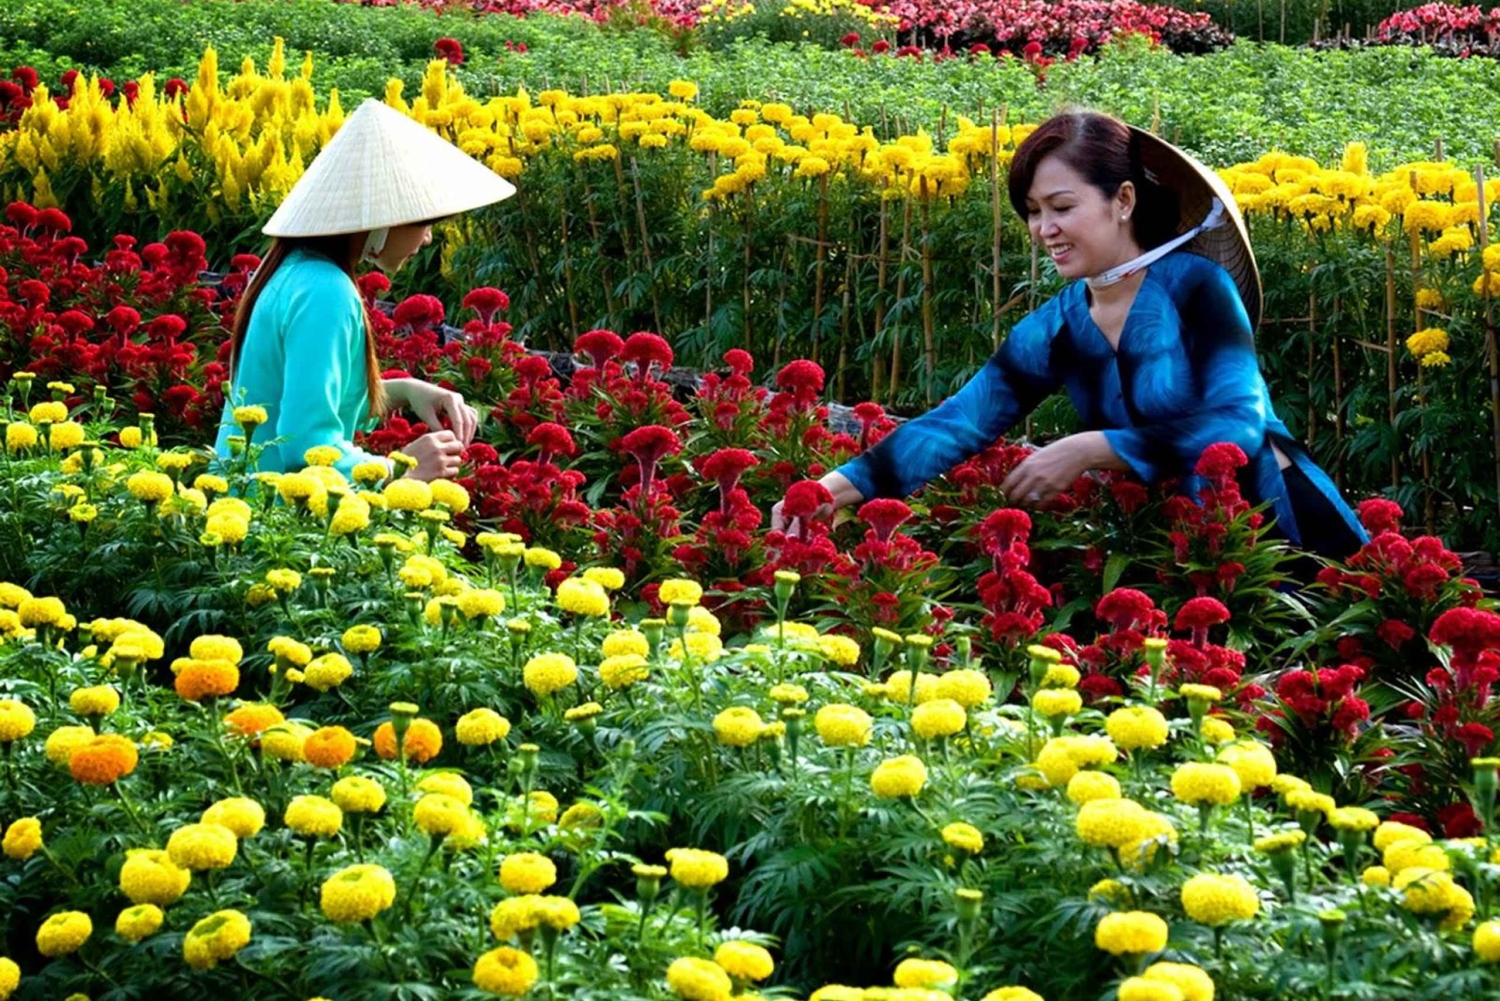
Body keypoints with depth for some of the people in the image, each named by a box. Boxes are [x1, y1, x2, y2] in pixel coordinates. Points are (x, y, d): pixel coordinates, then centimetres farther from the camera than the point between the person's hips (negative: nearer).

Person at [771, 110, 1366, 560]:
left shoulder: (1196, 286, -14)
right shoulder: (1056, 330, 1)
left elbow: (1240, 425, -27)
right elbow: (959, 422, -10)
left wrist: (1089, 451, -29)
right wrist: (841, 486, -25)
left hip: (1280, 518, -4)